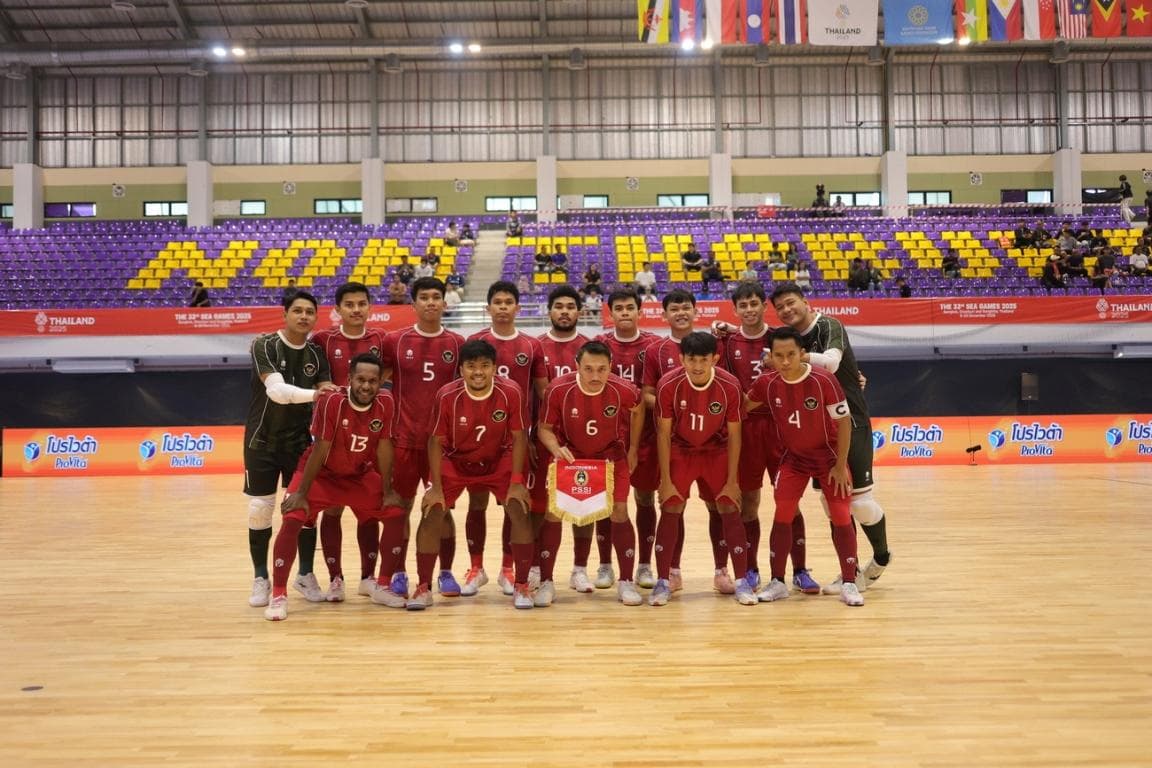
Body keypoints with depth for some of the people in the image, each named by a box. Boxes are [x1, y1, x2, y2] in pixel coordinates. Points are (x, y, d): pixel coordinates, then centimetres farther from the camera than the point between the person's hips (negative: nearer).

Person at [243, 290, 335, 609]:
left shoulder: (316, 353, -1)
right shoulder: (264, 345, -14)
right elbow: (276, 390, -29)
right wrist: (314, 393, -42)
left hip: (300, 440, 3)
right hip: (262, 439, -3)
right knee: (259, 508, 2)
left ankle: (306, 575, 17)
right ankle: (261, 578, 16)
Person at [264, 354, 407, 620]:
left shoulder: (386, 404, -18)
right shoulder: (331, 401, -29)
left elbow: (384, 448, -9)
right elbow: (319, 450, -25)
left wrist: (387, 491, -5)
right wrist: (301, 493, -21)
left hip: (361, 475, 4)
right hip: (322, 474, -4)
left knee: (396, 515, -4)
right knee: (292, 519, -22)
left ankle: (382, 588, 11)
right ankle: (278, 595, -9)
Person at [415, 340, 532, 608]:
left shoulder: (511, 392, -23)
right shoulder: (447, 396, -23)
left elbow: (518, 437, -12)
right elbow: (436, 441, -13)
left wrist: (516, 482, -15)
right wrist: (436, 487, -15)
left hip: (499, 461, 0)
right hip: (454, 462, 0)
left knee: (520, 511, -13)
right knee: (432, 513, -12)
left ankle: (521, 586, 2)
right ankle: (423, 588, 3)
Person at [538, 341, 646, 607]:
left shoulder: (623, 390, -25)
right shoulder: (558, 389, -27)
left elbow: (638, 410, 1)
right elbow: (545, 428, -11)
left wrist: (632, 451, 5)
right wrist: (556, 449, -31)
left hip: (611, 455, 0)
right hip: (570, 455, 0)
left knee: (619, 511, -8)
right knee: (553, 512, -6)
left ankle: (626, 583, 8)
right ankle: (545, 583, 9)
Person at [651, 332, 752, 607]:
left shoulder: (730, 386, -22)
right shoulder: (669, 385, -23)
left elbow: (734, 436, -11)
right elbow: (664, 434, -14)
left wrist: (732, 480, -10)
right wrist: (666, 480, -13)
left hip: (717, 452, 1)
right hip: (680, 451, 0)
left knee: (730, 509, -5)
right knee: (670, 509, -7)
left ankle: (742, 581, 5)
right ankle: (662, 582, 2)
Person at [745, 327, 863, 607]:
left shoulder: (824, 380, -24)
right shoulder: (767, 383, -14)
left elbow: (844, 421, -16)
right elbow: (743, 407, 5)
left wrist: (841, 465, -14)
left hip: (828, 457, -3)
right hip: (792, 458, 3)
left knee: (841, 518, -4)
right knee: (782, 516, -2)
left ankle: (849, 583, 9)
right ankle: (777, 582, 9)